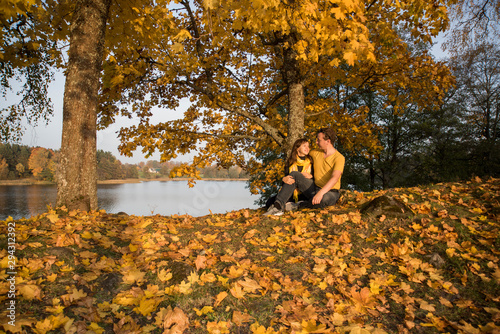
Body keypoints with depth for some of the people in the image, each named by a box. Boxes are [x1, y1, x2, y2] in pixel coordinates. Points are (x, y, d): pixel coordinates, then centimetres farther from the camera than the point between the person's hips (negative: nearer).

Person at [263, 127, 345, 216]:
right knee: (294, 175, -14)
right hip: (314, 188, 6)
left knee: (324, 198, -42)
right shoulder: (315, 153, 7)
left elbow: (334, 178, -29)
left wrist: (321, 193, -43)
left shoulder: (339, 158, -14)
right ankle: (278, 205, -27)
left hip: (330, 193, -5)